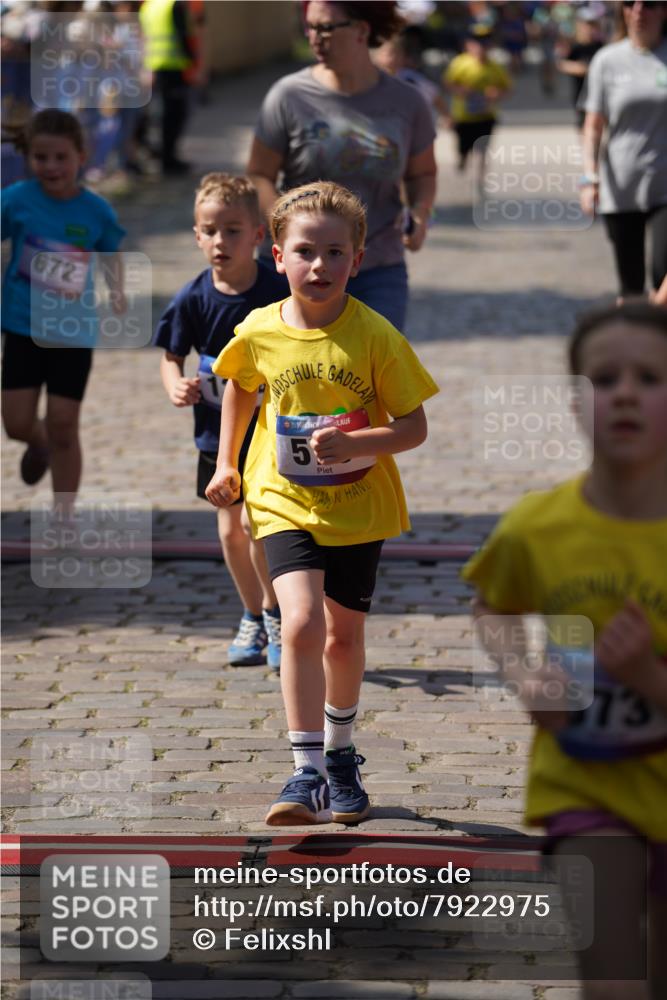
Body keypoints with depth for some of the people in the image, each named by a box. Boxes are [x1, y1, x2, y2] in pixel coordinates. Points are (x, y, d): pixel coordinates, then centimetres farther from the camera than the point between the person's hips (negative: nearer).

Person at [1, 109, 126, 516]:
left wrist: (117, 290, -6)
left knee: (63, 426, 2)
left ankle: (64, 513, 16)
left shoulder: (96, 210, -8)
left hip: (74, 332, 0)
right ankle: (38, 441, 39)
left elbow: (111, 252, 9)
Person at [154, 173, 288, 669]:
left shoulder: (279, 291, -14)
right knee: (231, 529, 11)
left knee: (256, 521, -13)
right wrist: (176, 386, -15)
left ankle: (274, 612, 10)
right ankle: (254, 617, 30)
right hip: (218, 429, 4)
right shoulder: (194, 299, -6)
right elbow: (172, 356, 5)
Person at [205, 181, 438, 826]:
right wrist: (227, 463, 15)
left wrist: (354, 443, -26)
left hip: (359, 508, 0)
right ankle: (307, 772, -15)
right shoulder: (259, 333, -7)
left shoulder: (375, 336, -13)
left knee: (343, 636, 12)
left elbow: (414, 427, -10)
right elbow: (240, 387, 17)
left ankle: (339, 755, 37)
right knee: (301, 622, -19)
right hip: (285, 504, 0)